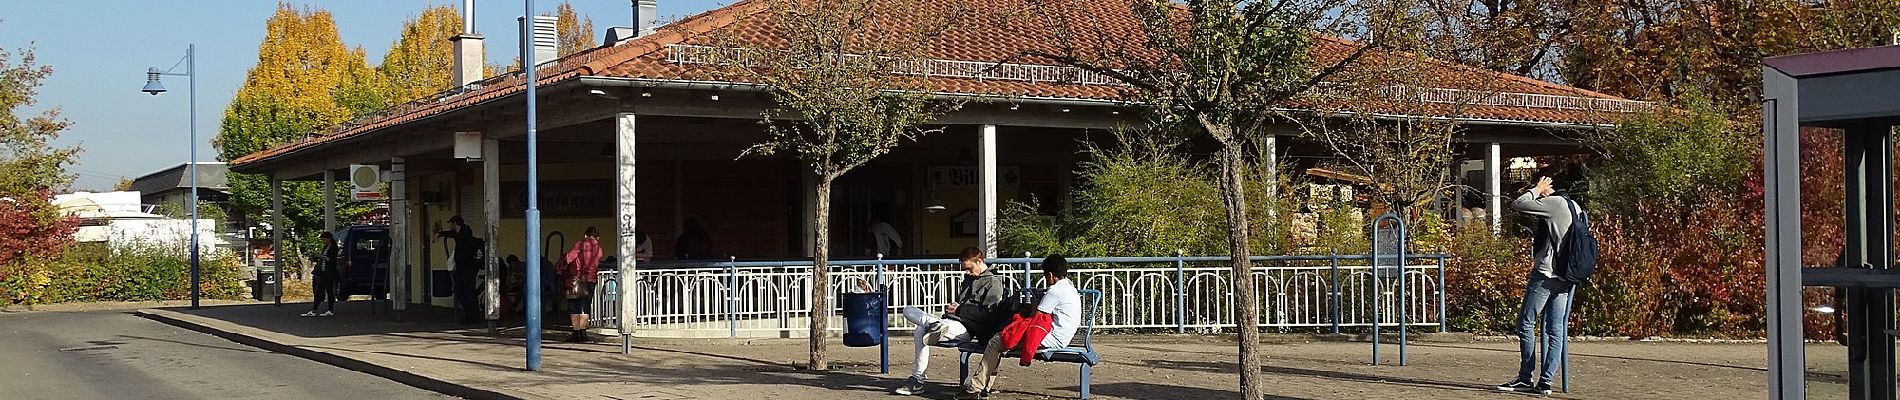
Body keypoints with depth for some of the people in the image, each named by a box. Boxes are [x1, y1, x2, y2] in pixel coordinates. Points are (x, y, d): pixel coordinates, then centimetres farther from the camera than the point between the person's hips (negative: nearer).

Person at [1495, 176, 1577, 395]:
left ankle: (1525, 378, -1)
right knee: (1556, 329, 4)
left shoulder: (1554, 203, -9)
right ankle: (1545, 382, 2)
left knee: (1526, 323, -1)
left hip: (1546, 274, -9)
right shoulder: (1572, 206, 18)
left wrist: (1536, 190, 0)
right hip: (1566, 277, 9)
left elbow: (1517, 204, -15)